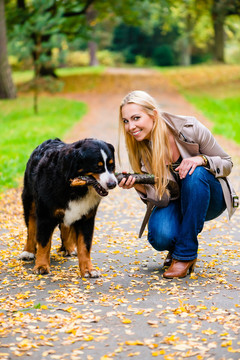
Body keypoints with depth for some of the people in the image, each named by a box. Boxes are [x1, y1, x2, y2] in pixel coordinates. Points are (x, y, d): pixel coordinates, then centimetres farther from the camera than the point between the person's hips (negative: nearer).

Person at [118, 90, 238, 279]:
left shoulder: (190, 128, -21)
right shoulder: (139, 150, -13)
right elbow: (161, 199, -15)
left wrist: (201, 159, -31)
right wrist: (138, 185, -34)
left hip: (209, 198, -1)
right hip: (175, 202, 1)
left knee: (195, 174, -35)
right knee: (161, 238, -32)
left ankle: (185, 253, -24)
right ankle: (176, 246, 9)